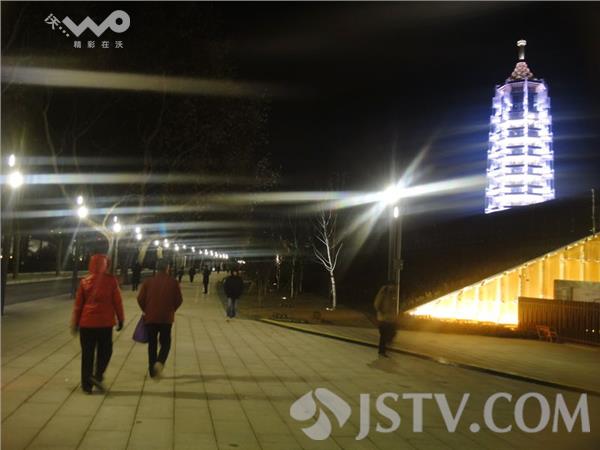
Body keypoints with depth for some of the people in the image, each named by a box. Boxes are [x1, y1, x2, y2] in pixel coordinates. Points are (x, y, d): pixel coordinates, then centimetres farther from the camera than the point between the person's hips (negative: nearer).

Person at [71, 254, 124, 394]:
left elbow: (78, 304, 5)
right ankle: (98, 375, -5)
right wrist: (120, 319, 6)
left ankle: (87, 385, 10)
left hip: (87, 323, 2)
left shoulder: (85, 281, 1)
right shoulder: (111, 280, -5)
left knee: (87, 354, 8)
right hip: (105, 322, -2)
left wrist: (75, 322, 13)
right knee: (105, 351, 14)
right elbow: (117, 302, -3)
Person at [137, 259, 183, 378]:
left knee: (152, 344, 13)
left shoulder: (148, 282, 0)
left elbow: (140, 299, -2)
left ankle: (152, 370, 15)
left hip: (150, 317, 1)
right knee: (165, 343, 12)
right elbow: (179, 300, -3)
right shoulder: (173, 282, -3)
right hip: (166, 318, -1)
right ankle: (160, 362, -14)